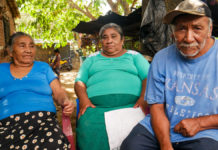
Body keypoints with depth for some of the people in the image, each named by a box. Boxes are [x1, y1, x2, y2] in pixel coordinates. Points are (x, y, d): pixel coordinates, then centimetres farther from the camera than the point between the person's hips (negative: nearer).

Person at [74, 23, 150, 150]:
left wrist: (143, 98, -11)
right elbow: (80, 81, 17)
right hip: (96, 107, 1)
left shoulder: (134, 56, 22)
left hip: (131, 105, 0)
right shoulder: (92, 59, 28)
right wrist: (84, 99, -5)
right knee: (89, 130, -29)